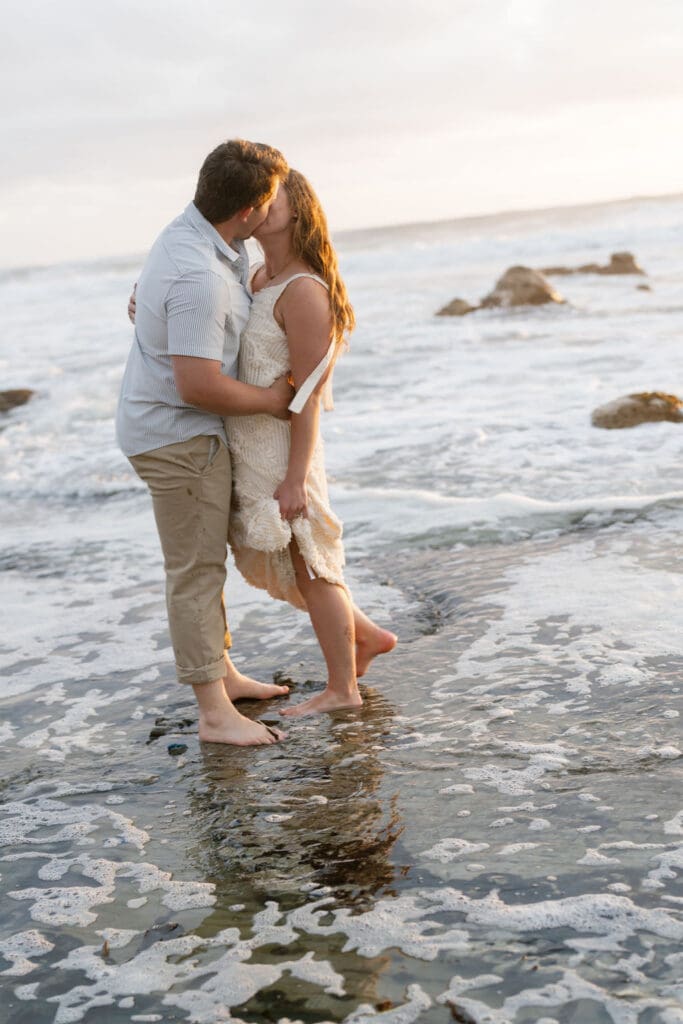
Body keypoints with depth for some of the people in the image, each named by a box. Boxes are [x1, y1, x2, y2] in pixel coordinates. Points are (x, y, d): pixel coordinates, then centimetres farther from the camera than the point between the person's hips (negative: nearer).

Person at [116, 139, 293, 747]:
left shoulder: (197, 233, 3)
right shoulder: (199, 277, -29)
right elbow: (200, 386, -30)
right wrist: (270, 400, -15)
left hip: (189, 429, 10)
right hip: (178, 434, -10)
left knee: (207, 558, 19)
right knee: (196, 570, -3)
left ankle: (223, 673, 33)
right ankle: (214, 712, 5)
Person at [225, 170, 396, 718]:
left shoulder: (303, 291, -18)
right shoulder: (260, 278, 9)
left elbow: (307, 394, -20)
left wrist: (295, 479, -21)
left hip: (282, 448, -9)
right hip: (247, 444, 9)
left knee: (308, 568, 5)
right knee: (271, 562, 21)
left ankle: (343, 689, 22)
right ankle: (367, 635, 35)